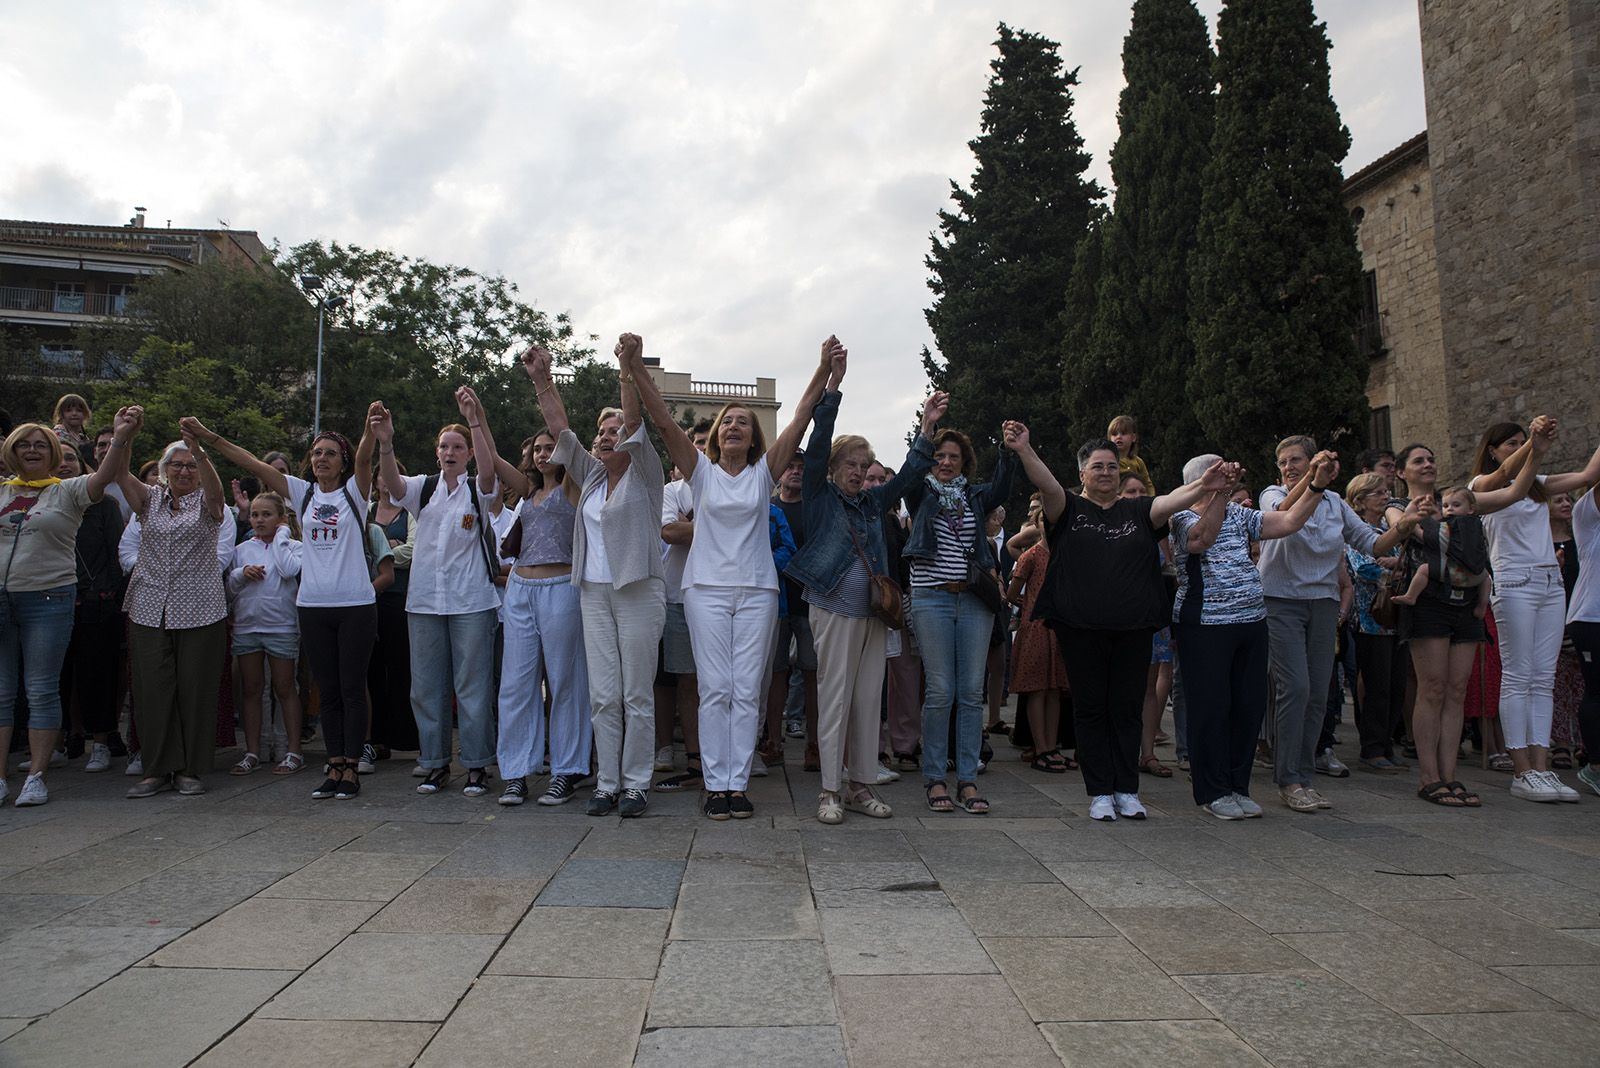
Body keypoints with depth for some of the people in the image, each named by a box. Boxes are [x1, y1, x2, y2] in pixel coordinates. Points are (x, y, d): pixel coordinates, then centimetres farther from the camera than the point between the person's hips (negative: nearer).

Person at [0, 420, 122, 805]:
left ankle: (36, 776, 8)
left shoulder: (67, 491, 2)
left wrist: (123, 436, -30)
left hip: (48, 600, -3)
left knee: (42, 692, 1)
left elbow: (106, 473, -15)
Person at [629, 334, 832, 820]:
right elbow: (664, 421, -6)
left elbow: (799, 420, -2)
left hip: (756, 591, 1)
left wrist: (824, 369, -10)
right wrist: (637, 370, -17)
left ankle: (738, 783, 9)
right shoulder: (702, 470, 5)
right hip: (707, 589, -1)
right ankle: (716, 784, 7)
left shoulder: (764, 472, 7)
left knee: (747, 690, 2)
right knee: (715, 689, 0)